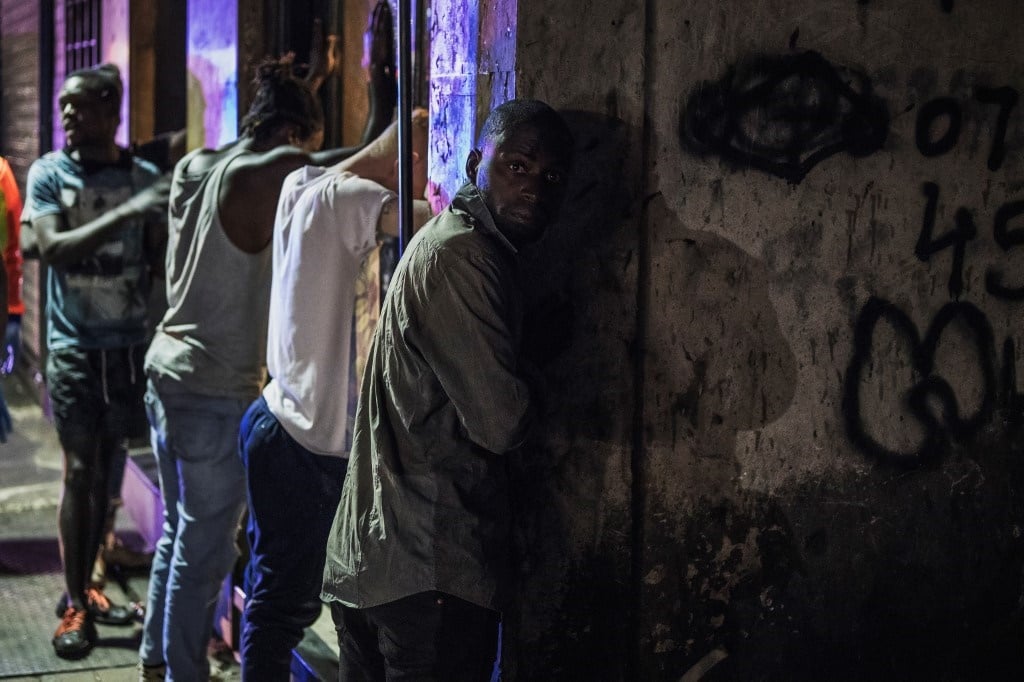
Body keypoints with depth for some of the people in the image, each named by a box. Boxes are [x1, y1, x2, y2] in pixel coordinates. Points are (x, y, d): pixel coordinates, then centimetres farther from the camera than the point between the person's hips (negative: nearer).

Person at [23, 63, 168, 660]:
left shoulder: (145, 178, 2)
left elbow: (162, 262, 6)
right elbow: (52, 248, -18)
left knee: (106, 470, 10)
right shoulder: (48, 174, -3)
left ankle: (86, 586, 23)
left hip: (131, 345, 2)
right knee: (80, 471, -4)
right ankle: (75, 606, 4)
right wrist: (124, 213, -28)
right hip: (75, 346, -2)